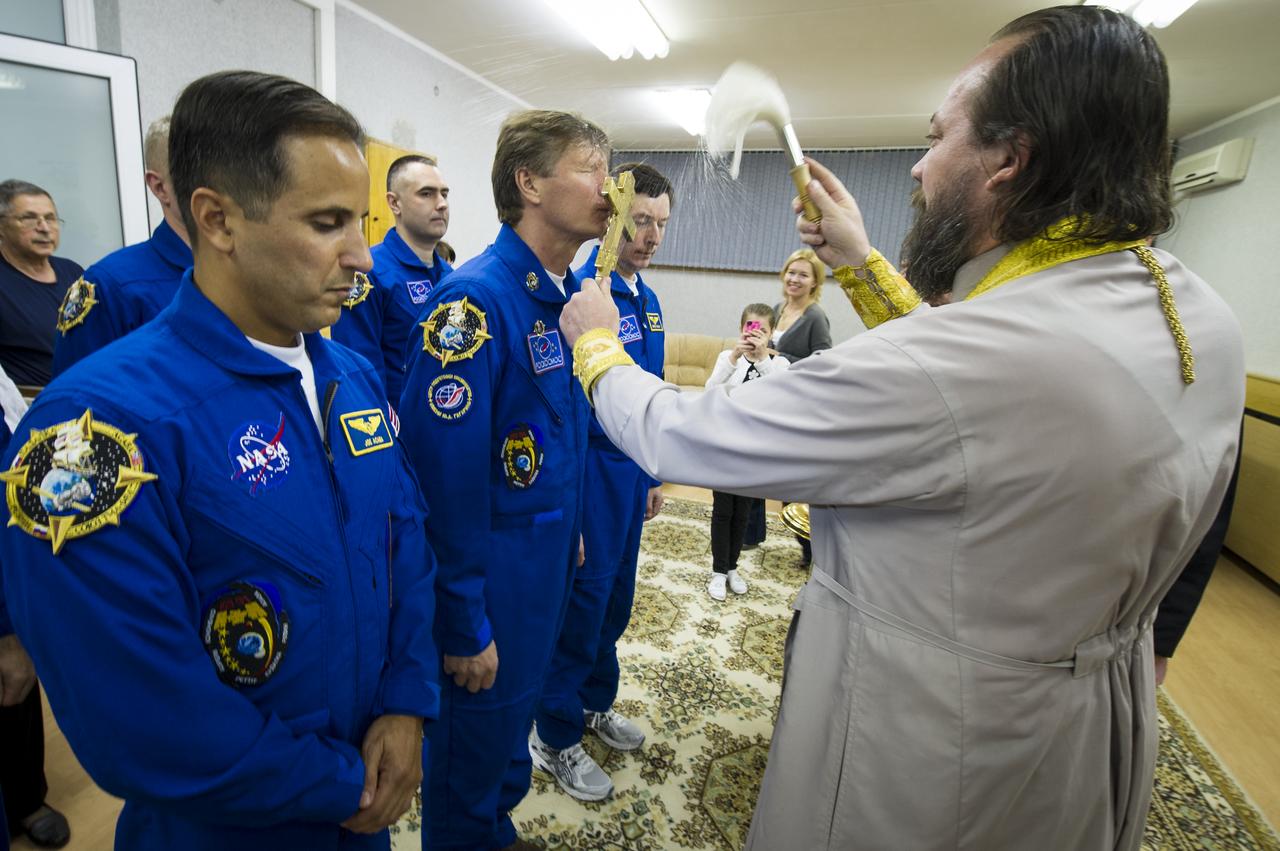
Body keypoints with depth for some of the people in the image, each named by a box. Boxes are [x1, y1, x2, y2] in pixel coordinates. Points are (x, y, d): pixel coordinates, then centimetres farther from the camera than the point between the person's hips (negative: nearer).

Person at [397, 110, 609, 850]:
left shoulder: (574, 293, 3)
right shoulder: (475, 299, -23)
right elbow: (445, 477, -23)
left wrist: (571, 528, 13)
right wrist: (465, 623, -17)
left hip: (553, 558, 8)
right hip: (493, 569, -8)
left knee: (519, 713, 28)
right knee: (475, 740, 17)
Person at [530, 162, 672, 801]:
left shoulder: (648, 301, 9)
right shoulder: (579, 293, -17)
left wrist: (652, 475, 18)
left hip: (631, 472, 8)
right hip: (589, 469, -8)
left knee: (616, 598, 19)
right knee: (584, 599, 6)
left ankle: (595, 704, 42)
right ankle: (554, 736, 28)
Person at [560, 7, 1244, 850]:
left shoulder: (934, 368, -36)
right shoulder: (1204, 319, -8)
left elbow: (679, 437, -25)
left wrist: (596, 341, -5)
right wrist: (860, 264, 7)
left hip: (931, 757, -7)